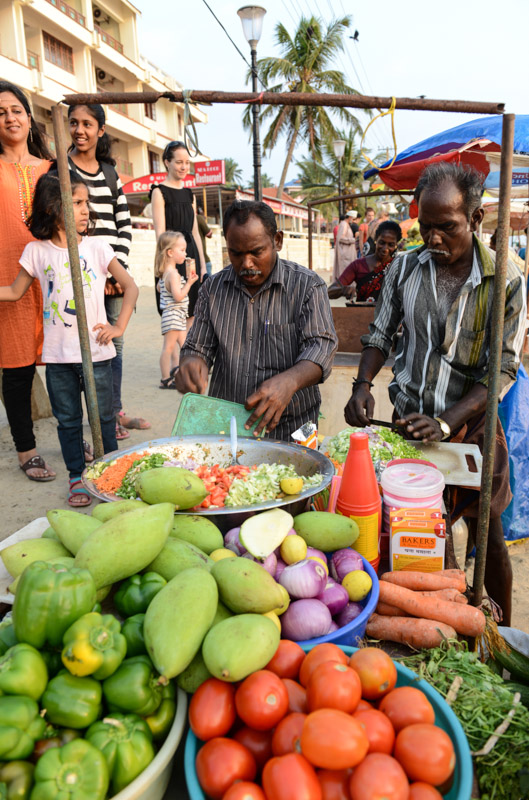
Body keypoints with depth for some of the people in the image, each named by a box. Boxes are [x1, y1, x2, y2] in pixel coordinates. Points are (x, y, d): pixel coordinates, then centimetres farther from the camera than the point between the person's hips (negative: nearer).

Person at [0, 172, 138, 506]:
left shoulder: (96, 246, -1)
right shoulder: (37, 251, 2)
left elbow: (130, 286, 1)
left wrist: (119, 326, -7)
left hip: (95, 351, -1)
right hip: (57, 355, 1)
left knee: (104, 416, 8)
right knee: (67, 419, 11)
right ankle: (77, 477, 26)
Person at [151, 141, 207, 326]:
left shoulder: (189, 194, 17)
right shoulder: (159, 192, -2)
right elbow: (160, 233, -10)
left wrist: (202, 265, 12)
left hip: (191, 254, 7)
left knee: (191, 317, 7)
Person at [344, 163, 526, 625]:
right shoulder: (404, 267, -2)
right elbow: (380, 335, 7)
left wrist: (446, 422, -24)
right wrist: (363, 386, -12)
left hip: (470, 427, -2)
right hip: (407, 421, 3)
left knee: (490, 540, 10)